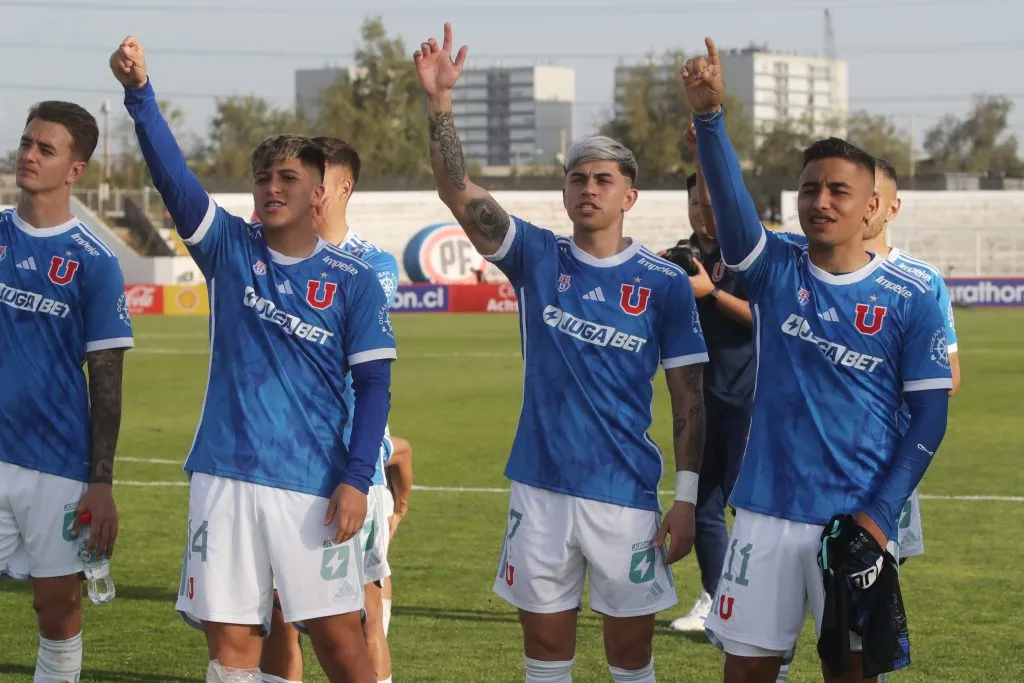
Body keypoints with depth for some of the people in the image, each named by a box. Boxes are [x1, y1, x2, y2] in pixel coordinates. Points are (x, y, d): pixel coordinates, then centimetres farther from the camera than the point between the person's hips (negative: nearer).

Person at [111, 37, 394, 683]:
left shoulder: (353, 280, 0)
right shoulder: (230, 248, 5)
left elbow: (374, 386, 0)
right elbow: (171, 174, -10)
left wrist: (356, 478, -11)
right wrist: (140, 93, -26)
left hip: (315, 485, -2)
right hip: (226, 478, 2)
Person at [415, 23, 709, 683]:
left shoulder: (665, 283, -2)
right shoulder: (538, 258, 3)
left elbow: (689, 400, -1)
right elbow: (458, 190, -8)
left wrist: (688, 498, -6)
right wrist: (440, 102, -21)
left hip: (626, 495, -2)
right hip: (542, 487, 2)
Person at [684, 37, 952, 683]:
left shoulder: (910, 300, -2)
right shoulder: (777, 271, 2)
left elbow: (929, 416, -1)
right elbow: (728, 195, -15)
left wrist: (880, 515, -10)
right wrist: (709, 115, -32)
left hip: (857, 522, -1)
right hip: (768, 514, 2)